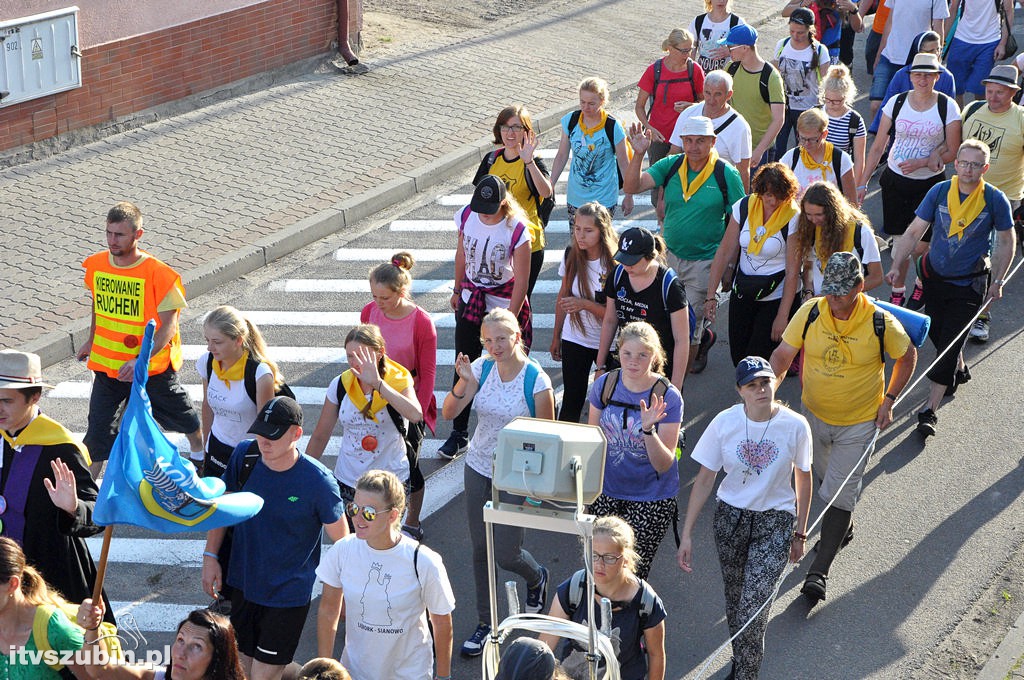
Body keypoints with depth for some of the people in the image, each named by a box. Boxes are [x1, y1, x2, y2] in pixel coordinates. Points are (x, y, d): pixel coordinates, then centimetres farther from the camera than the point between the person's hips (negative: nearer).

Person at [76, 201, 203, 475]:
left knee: (177, 413, 20)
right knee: (99, 427, -2)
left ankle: (198, 449, 51)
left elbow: (168, 325, -20)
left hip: (153, 367, -3)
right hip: (106, 365, 3)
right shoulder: (96, 265, -6)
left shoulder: (158, 273, -21)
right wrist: (92, 340, 20)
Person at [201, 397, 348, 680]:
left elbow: (341, 541, -11)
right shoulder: (244, 456, -10)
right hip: (244, 585, 5)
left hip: (289, 593, -5)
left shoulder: (318, 482, -21)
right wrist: (210, 556, 2)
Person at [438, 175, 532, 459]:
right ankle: (459, 433, 15)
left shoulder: (517, 230, -21)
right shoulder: (466, 216, -8)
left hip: (505, 299, -4)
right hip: (471, 296, 4)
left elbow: (521, 280, -16)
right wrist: (458, 291, 18)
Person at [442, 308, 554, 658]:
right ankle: (484, 622, 26)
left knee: (505, 553, -1)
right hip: (479, 468, 4)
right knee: (481, 548, 11)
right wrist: (463, 382, -28)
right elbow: (449, 413, -10)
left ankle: (536, 578, 36)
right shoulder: (482, 368, -6)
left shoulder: (536, 379, -17)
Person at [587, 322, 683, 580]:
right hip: (605, 492, 3)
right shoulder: (605, 384, -4)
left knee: (632, 572, -4)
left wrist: (648, 429, -31)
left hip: (651, 499, -3)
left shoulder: (668, 397, -15)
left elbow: (664, 465, -15)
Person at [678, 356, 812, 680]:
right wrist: (686, 534, -6)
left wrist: (800, 534, 8)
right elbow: (704, 480, -5)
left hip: (775, 522, -2)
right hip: (730, 517, 2)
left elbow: (803, 478, 2)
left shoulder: (795, 426, -13)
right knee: (735, 599, 18)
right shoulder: (725, 422, -12)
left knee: (753, 610, -11)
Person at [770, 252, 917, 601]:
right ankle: (842, 529, 53)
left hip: (859, 423, -4)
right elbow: (782, 354, -7)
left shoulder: (881, 323, -20)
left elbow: (907, 355, -1)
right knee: (825, 480, 25)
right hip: (815, 415, 4)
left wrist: (888, 401, -5)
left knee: (839, 495, -6)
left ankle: (819, 572, -1)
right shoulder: (810, 312, -15)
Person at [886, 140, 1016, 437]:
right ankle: (959, 370, 49)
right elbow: (914, 232, -6)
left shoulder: (995, 200, -13)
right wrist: (896, 265, -17)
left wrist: (997, 281, 0)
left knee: (950, 345, -6)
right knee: (936, 333, 17)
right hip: (935, 277, 4)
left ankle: (930, 410, -3)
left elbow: (1006, 243, 0)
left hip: (969, 284, -3)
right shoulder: (939, 192, -8)